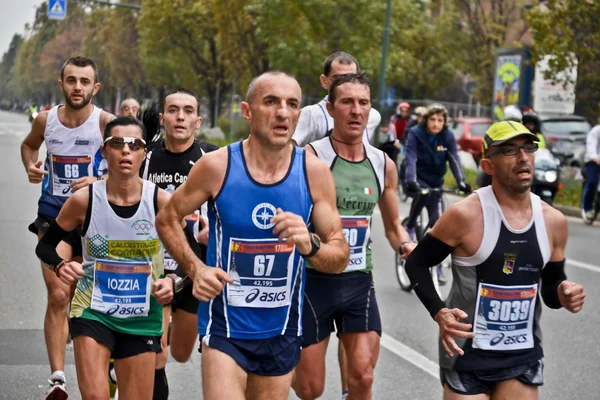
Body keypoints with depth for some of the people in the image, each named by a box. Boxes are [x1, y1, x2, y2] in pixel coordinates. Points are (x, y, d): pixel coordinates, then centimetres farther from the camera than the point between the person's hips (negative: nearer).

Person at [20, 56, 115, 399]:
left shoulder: (105, 122, -12)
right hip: (53, 215, 1)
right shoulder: (46, 120, -3)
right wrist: (31, 167, -1)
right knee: (58, 296, -12)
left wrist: (99, 181, -23)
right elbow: (29, 145, 19)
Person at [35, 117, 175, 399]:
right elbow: (45, 246, 3)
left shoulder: (161, 201, -9)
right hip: (92, 311, -1)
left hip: (142, 317, 1)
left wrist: (172, 281, -18)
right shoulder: (84, 200, -9)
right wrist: (60, 265, -17)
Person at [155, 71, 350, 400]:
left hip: (282, 331, 3)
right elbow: (167, 219, 3)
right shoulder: (217, 166, -11)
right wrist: (195, 268, -13)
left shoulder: (314, 172, -6)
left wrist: (310, 246, -25)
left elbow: (341, 258, -3)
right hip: (225, 327, -3)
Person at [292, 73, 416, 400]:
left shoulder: (383, 164, 6)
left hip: (360, 282, 4)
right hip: (314, 280, -4)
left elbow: (392, 225, 19)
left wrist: (407, 246, 0)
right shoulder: (310, 158, -11)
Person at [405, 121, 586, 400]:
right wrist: (439, 313, -19)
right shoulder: (466, 214, -14)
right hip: (467, 354, -4)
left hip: (524, 356, 4)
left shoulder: (553, 221, 1)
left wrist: (563, 296, -9)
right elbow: (417, 263, -5)